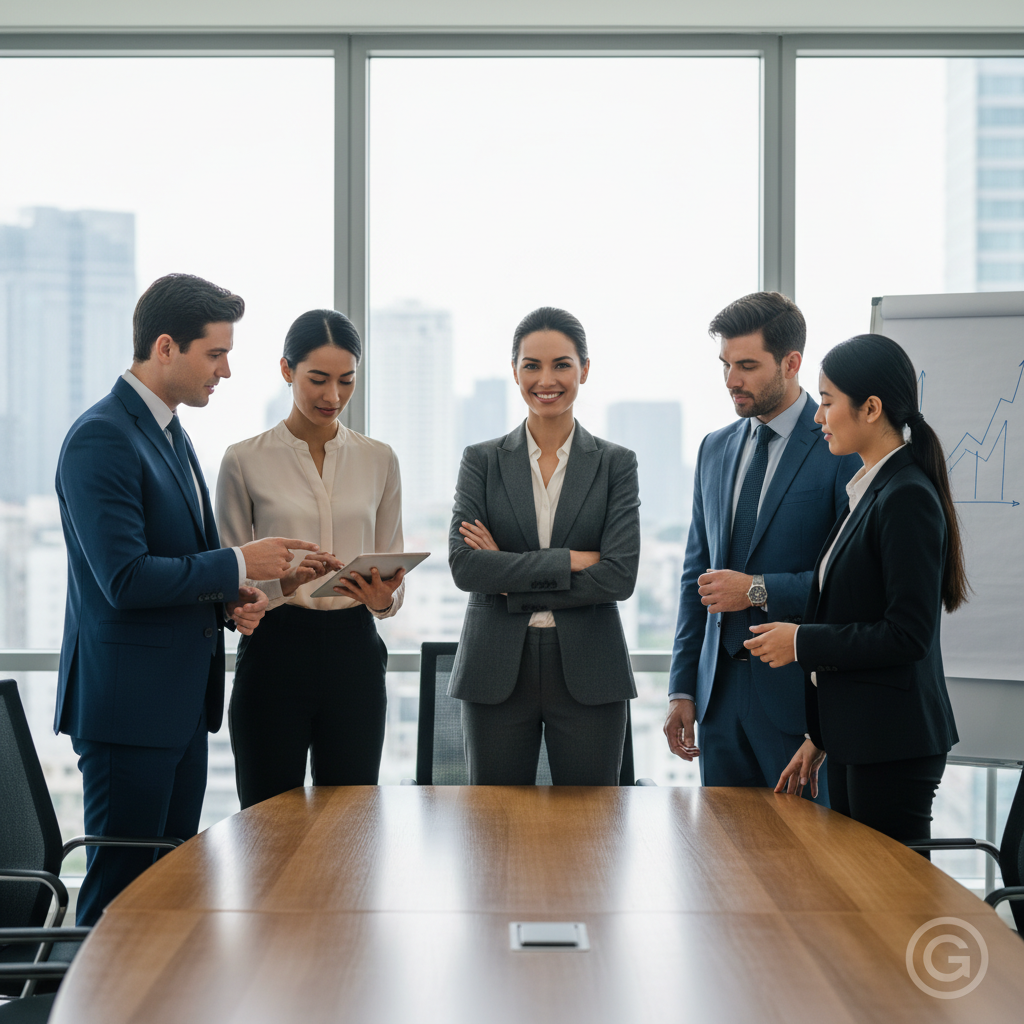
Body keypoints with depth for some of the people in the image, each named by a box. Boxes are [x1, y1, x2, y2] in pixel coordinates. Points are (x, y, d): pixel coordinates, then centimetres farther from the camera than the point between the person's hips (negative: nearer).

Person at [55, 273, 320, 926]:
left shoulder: (170, 432, 16)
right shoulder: (101, 438, -15)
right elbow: (125, 579, -23)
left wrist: (228, 602, 4)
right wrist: (237, 566, -15)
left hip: (184, 700, 9)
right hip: (129, 700, -9)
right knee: (122, 887, -3)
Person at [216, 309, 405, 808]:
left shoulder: (379, 459, 8)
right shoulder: (244, 460, -1)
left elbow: (395, 570, 11)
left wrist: (384, 597, -11)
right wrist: (284, 580, -19)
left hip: (354, 652, 3)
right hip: (275, 651, -2)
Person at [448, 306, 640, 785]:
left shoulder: (616, 463, 4)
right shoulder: (482, 461, 5)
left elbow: (620, 577, -8)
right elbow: (463, 565, -8)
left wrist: (510, 580, -10)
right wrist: (572, 559, -13)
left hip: (588, 672, 0)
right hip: (497, 671, 1)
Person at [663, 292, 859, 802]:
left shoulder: (843, 449, -7)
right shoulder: (715, 449, 14)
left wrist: (760, 590, -16)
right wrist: (682, 688, 11)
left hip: (798, 689, -6)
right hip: (722, 688, 6)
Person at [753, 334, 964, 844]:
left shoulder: (908, 499, -15)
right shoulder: (867, 492, 14)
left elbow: (907, 634, -20)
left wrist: (802, 642, -11)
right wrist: (818, 738, 18)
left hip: (894, 743, -9)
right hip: (853, 738, 9)